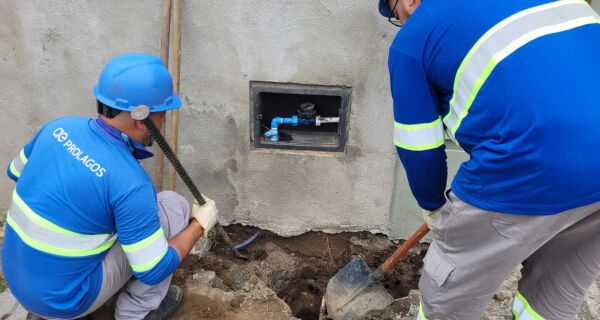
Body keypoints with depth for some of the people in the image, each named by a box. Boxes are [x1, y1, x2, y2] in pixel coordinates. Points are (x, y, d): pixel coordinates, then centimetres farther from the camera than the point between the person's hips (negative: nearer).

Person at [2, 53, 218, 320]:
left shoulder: (60, 127, -7)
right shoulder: (129, 183, -27)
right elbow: (154, 270, -19)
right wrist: (200, 224, -5)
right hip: (66, 297, -7)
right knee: (173, 206, -6)